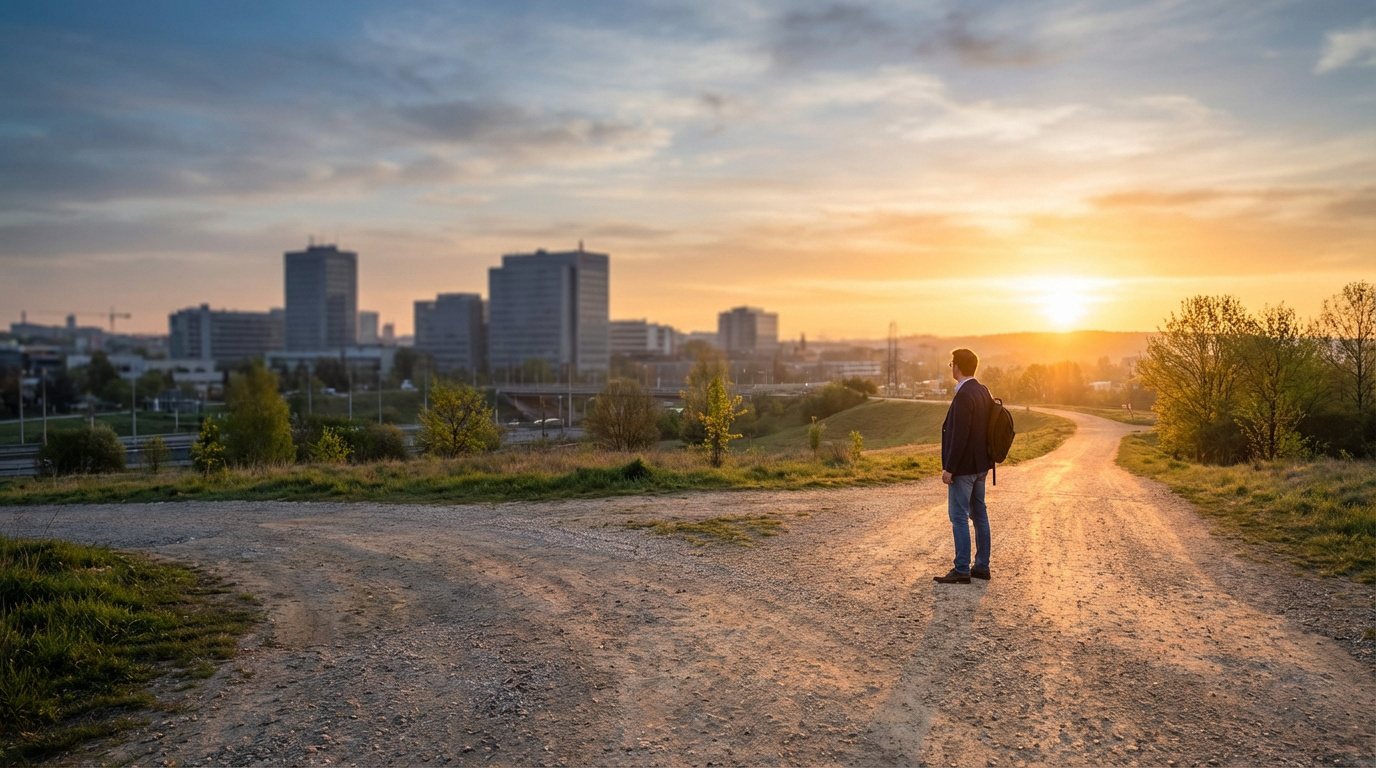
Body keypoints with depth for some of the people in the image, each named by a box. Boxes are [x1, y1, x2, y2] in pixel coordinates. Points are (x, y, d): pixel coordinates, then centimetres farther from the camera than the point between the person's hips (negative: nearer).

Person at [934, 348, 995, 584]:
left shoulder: (964, 396, -21)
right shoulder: (983, 391, 8)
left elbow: (960, 435, -24)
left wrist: (949, 468, -19)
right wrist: (984, 459, 21)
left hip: (963, 467, -10)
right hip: (980, 464, 10)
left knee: (959, 517, -3)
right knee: (979, 514, 14)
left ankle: (962, 570, 1)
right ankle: (982, 566, 21)